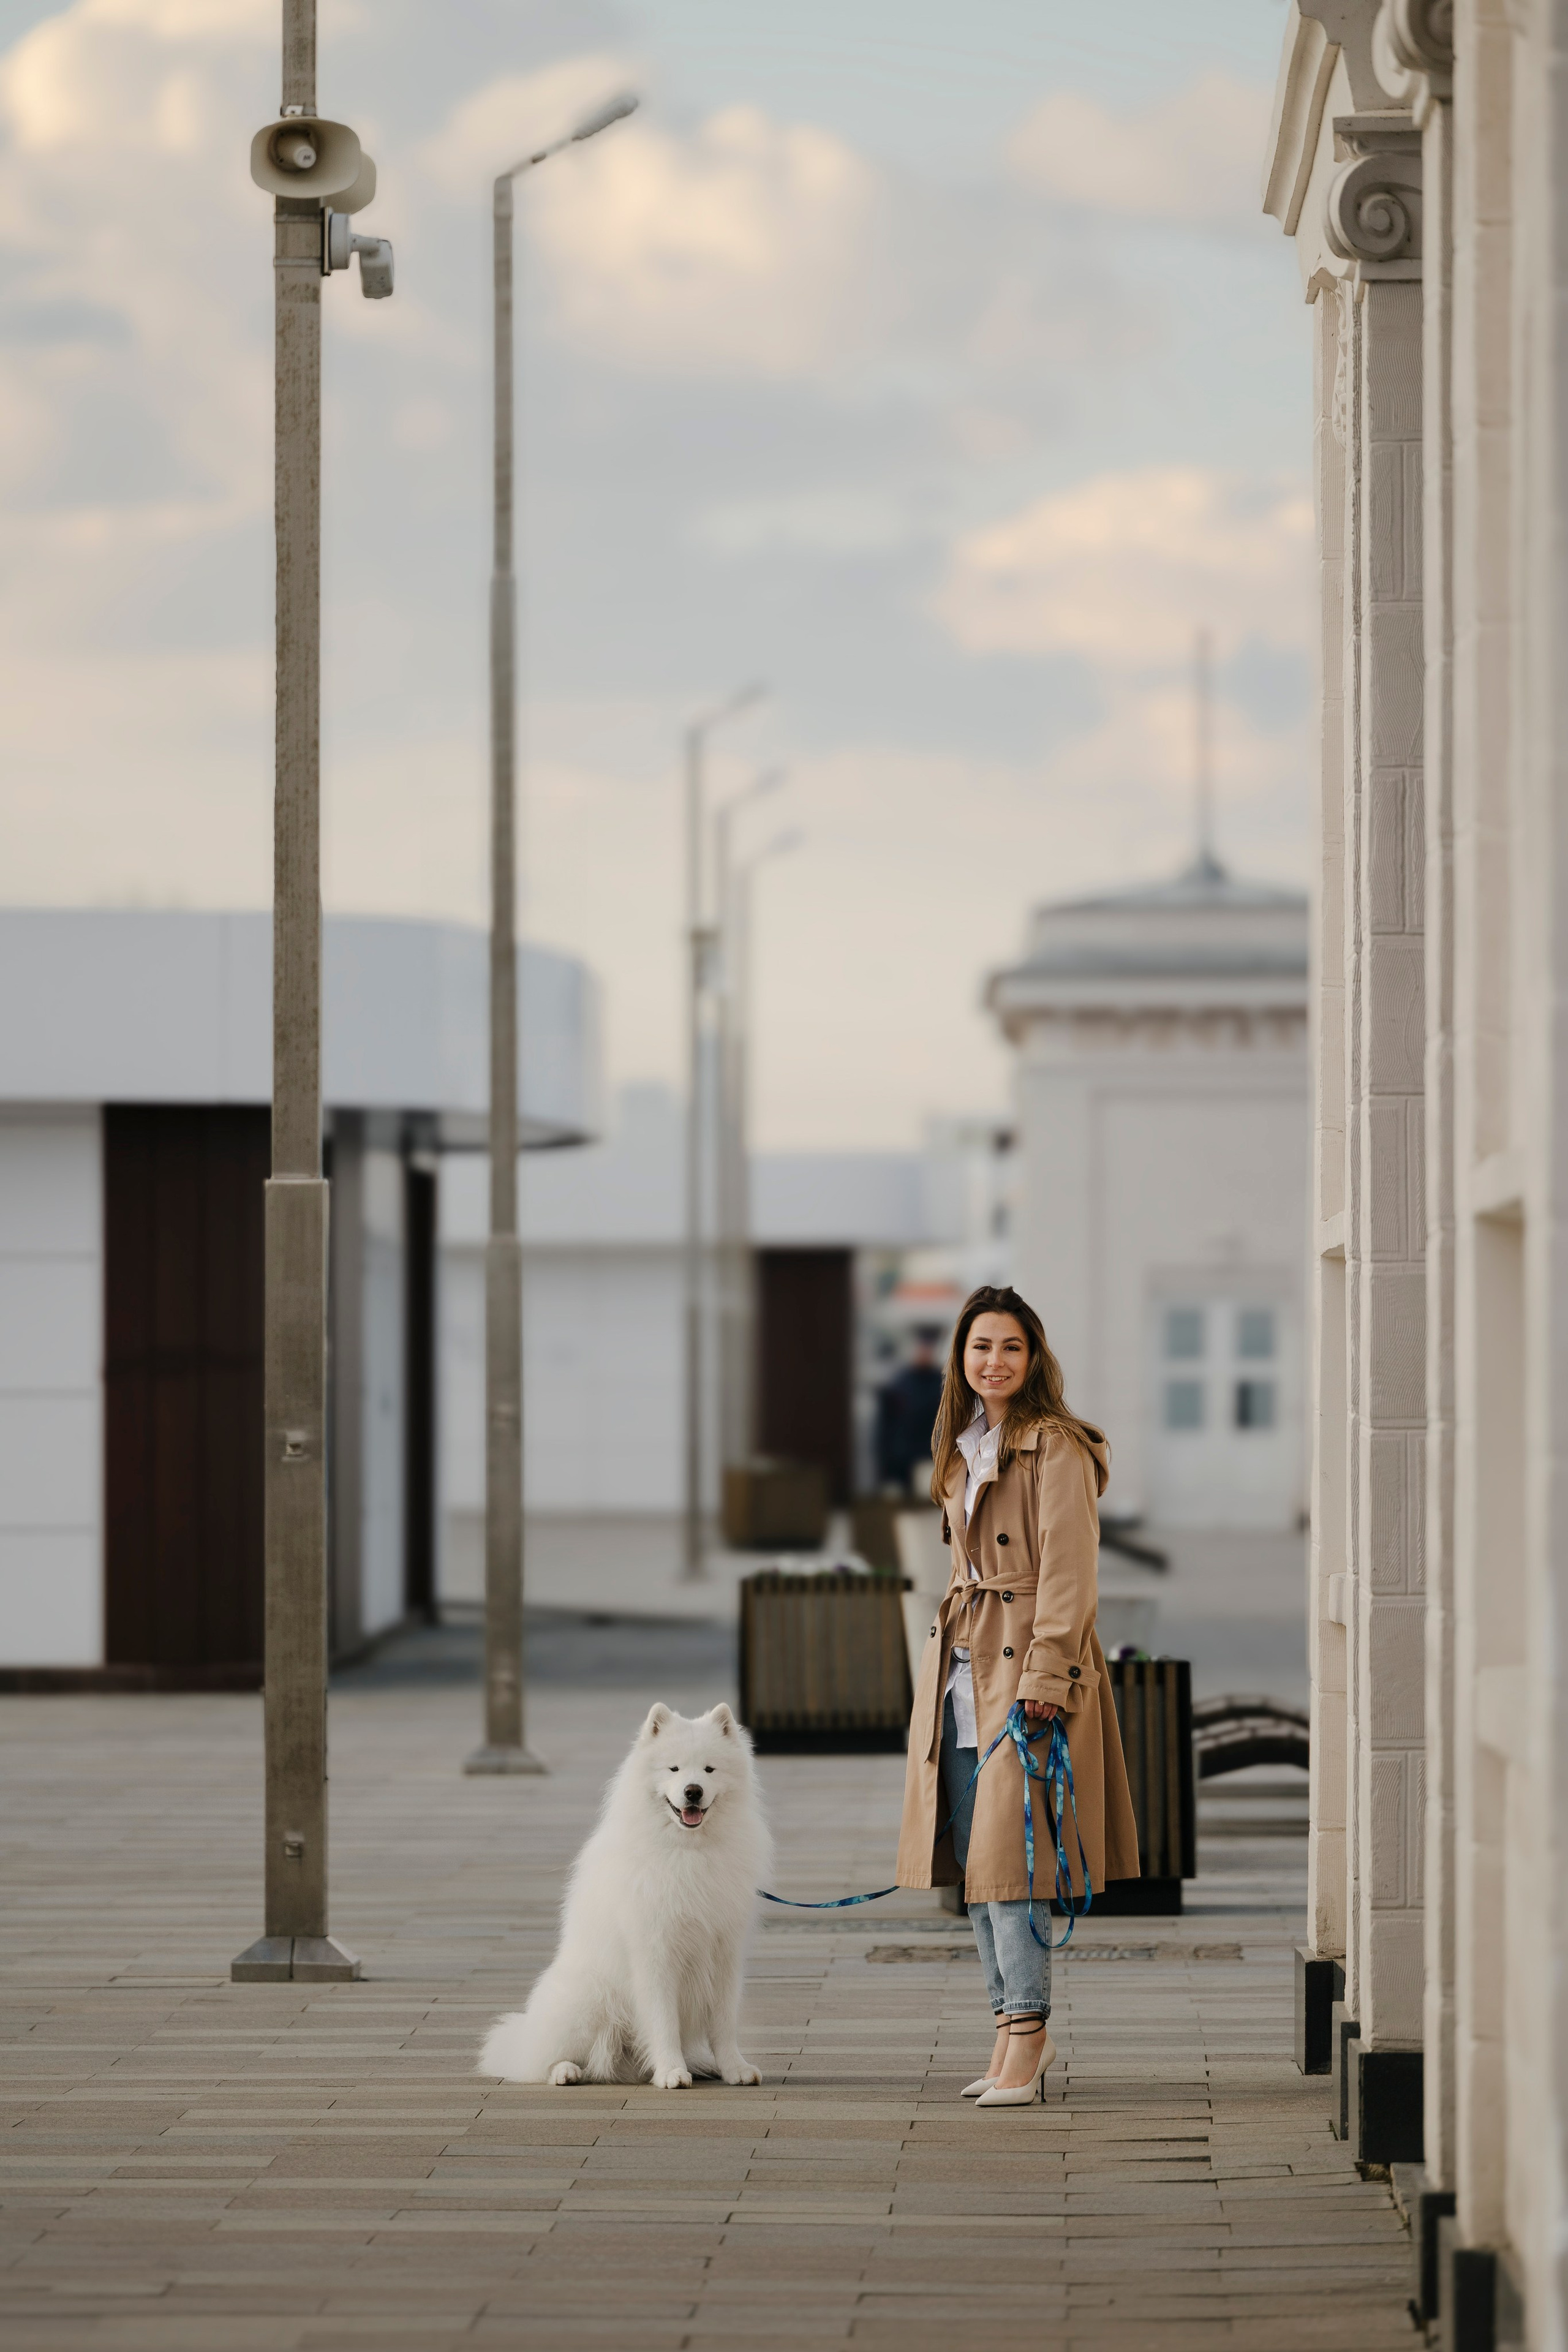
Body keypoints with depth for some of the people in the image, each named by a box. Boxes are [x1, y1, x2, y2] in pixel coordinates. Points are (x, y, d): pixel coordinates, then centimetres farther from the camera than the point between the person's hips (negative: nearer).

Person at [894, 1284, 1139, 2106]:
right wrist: (951, 1651, 17)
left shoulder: (1057, 1449, -8)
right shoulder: (963, 1451, 16)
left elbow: (1067, 1571, -13)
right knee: (973, 1857, 7)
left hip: (1027, 1667, -8)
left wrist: (1044, 1676, -18)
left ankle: (1026, 2036, -11)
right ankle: (1017, 2031, 13)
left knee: (1008, 1856, -12)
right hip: (961, 1668, 8)